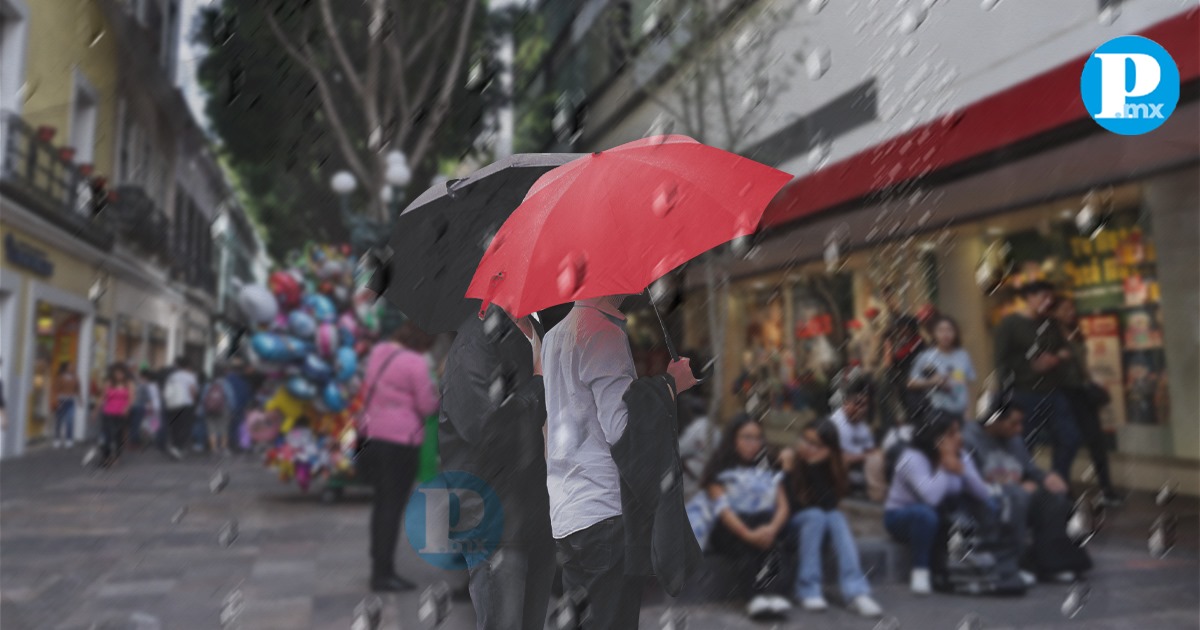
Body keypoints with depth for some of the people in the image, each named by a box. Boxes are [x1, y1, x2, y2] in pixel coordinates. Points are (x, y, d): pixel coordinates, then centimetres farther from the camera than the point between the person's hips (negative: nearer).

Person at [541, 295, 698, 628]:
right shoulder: (605, 331, -14)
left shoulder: (556, 333, 16)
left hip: (565, 513, 10)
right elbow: (621, 428, -20)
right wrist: (672, 383, -9)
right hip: (604, 511, -10)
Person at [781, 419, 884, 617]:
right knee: (816, 516, -32)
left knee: (837, 518, -29)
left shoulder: (832, 467, -5)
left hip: (825, 517, 3)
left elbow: (828, 504, -22)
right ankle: (808, 591, -35)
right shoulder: (787, 461, -13)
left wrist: (815, 467, -27)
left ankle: (856, 592, -40)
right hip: (792, 522, -2)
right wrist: (788, 470, -27)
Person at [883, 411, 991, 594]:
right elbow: (931, 497, -40)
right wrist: (945, 466, -30)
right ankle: (920, 572, -25)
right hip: (900, 516, -6)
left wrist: (961, 469, -26)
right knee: (925, 513, -41)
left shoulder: (961, 457, -3)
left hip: (940, 517, 6)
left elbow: (984, 495, -13)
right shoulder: (913, 458, -24)